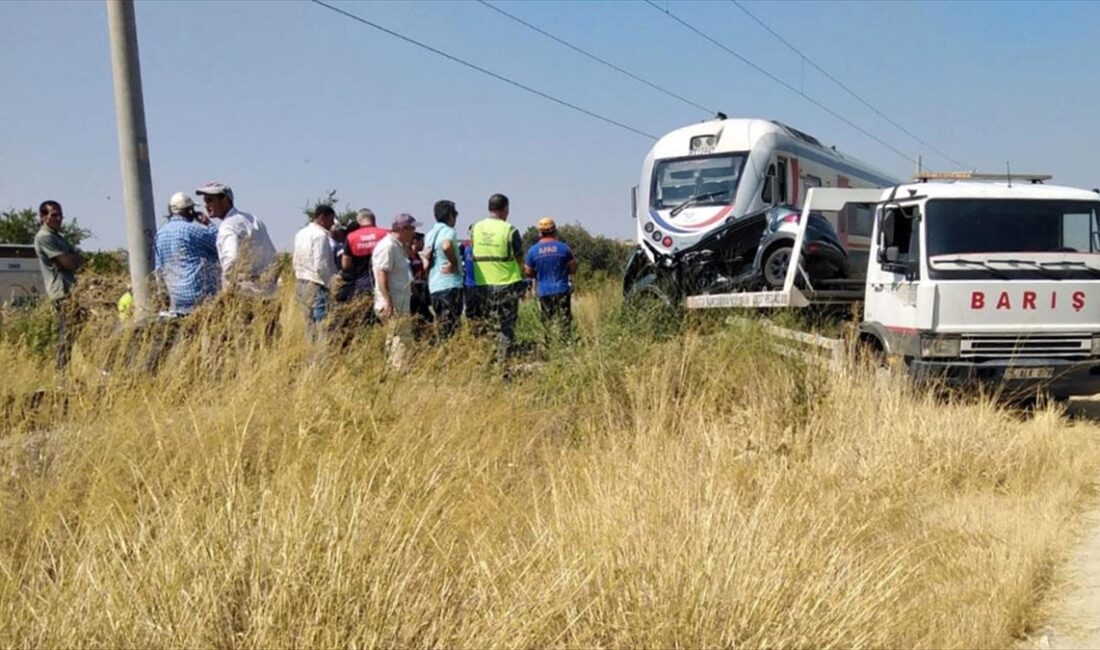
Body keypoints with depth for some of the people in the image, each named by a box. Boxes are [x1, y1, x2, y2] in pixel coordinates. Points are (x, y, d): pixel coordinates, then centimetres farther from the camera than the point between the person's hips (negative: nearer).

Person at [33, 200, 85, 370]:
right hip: (63, 292, -10)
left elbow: (79, 259, 16)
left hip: (70, 290, 10)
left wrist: (73, 259, -4)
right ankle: (63, 370, -13)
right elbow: (69, 262, -16)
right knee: (69, 333, -14)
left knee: (69, 334, 9)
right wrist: (76, 258, 4)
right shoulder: (44, 237, -9)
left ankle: (64, 369, 12)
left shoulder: (56, 236, 22)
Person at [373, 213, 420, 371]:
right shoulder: (387, 246, -14)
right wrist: (388, 302, -24)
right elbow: (381, 275, -21)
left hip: (401, 304, 10)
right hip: (392, 305, -10)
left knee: (396, 339, 13)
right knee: (400, 339, -10)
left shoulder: (399, 246, 17)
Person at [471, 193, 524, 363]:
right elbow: (520, 259, -4)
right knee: (506, 326, 3)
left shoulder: (476, 228, 3)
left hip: (482, 284, 4)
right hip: (507, 284, -4)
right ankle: (503, 361, 2)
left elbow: (472, 255, 10)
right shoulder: (509, 230, -10)